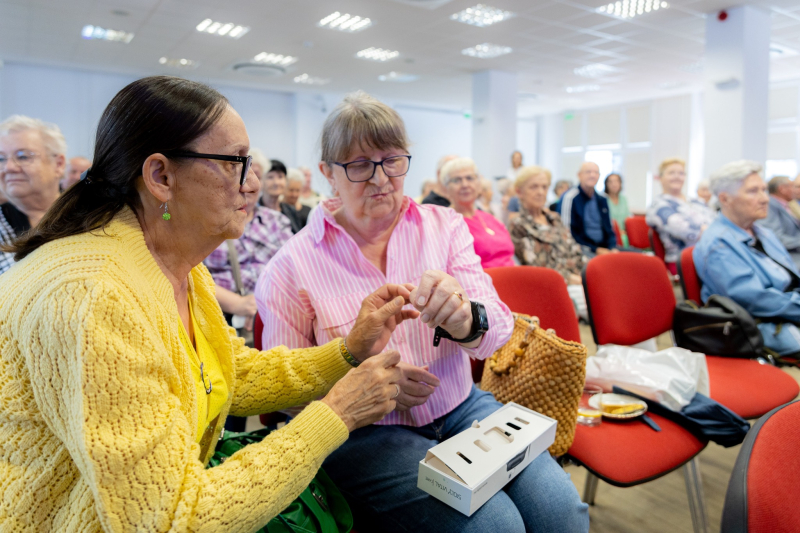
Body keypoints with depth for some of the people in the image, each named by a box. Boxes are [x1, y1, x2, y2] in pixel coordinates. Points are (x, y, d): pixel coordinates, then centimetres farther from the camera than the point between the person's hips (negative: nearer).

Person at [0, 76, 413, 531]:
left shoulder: (183, 270, -1)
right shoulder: (93, 299, -30)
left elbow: (237, 377, 7)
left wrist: (351, 352, -6)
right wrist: (335, 417, -23)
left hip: (180, 494, 7)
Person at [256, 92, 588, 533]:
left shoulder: (445, 226, 2)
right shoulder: (291, 266, -6)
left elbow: (498, 331, -7)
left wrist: (466, 321, -31)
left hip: (461, 408, 3)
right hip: (363, 431, -3)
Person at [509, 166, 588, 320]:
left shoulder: (554, 218, 23)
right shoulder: (518, 226, 2)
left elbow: (576, 252, 19)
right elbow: (535, 267, -5)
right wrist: (570, 279, -11)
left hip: (578, 277, 7)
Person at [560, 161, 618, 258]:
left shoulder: (602, 200, 17)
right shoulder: (569, 197, -7)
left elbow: (609, 228, 22)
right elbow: (567, 231, -10)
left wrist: (613, 248, 1)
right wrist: (595, 249, -12)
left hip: (603, 247, 7)